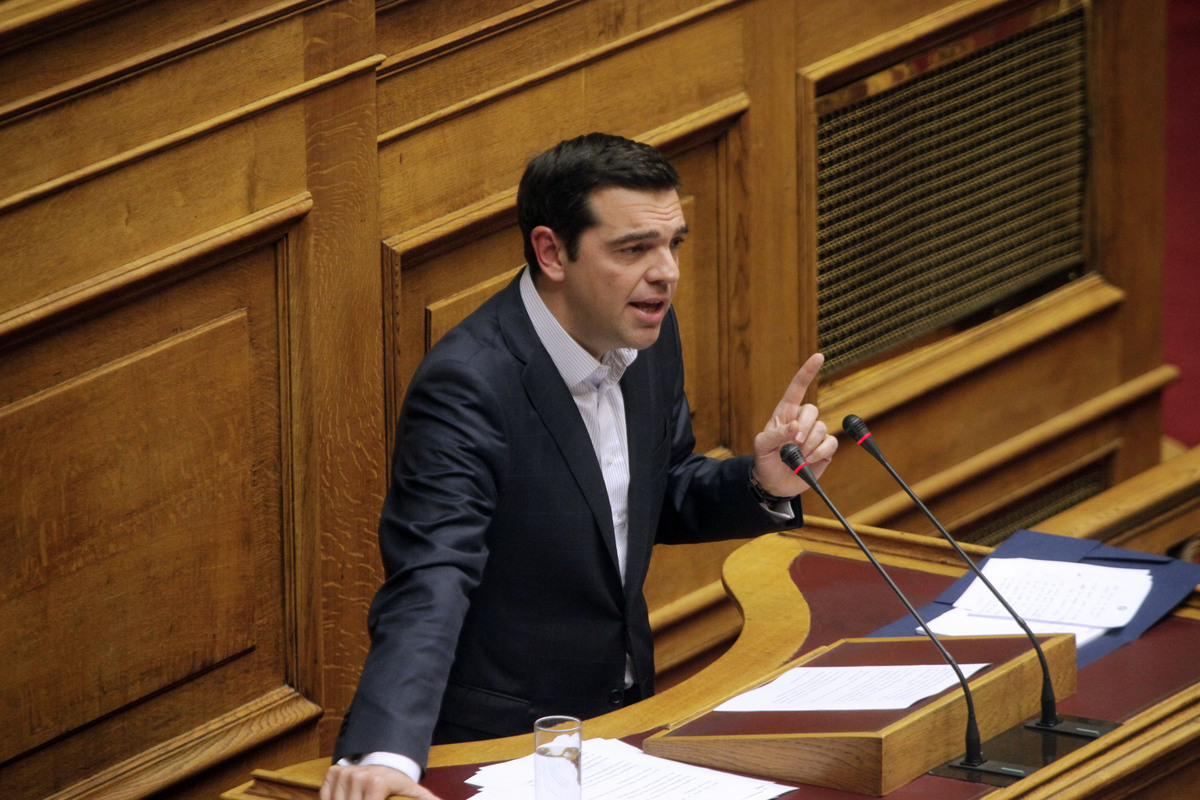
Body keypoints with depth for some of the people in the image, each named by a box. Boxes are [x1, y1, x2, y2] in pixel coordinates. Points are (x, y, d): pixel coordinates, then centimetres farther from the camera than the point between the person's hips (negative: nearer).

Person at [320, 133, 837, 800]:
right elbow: (430, 584, -31)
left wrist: (764, 484, -4)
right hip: (505, 742, -7)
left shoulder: (648, 335, 2)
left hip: (624, 711, 7)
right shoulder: (465, 387, -22)